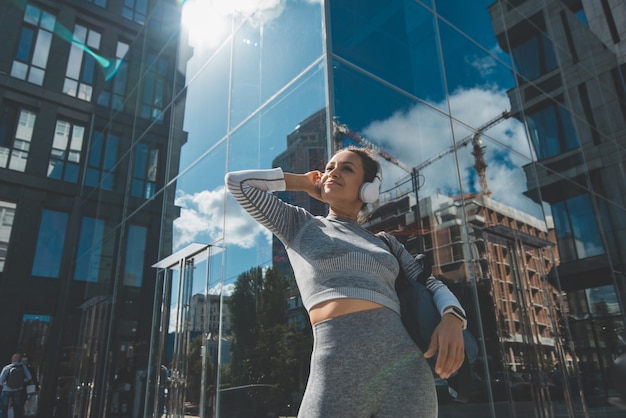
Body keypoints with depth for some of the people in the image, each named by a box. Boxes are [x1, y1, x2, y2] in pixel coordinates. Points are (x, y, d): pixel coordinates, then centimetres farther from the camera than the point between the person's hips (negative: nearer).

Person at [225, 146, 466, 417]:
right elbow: (236, 181, 16)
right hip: (338, 373, -2)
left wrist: (452, 318, -2)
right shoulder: (300, 224, 18)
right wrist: (301, 183, 24)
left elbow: (432, 287, 21)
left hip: (404, 368, 3)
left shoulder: (385, 243, 25)